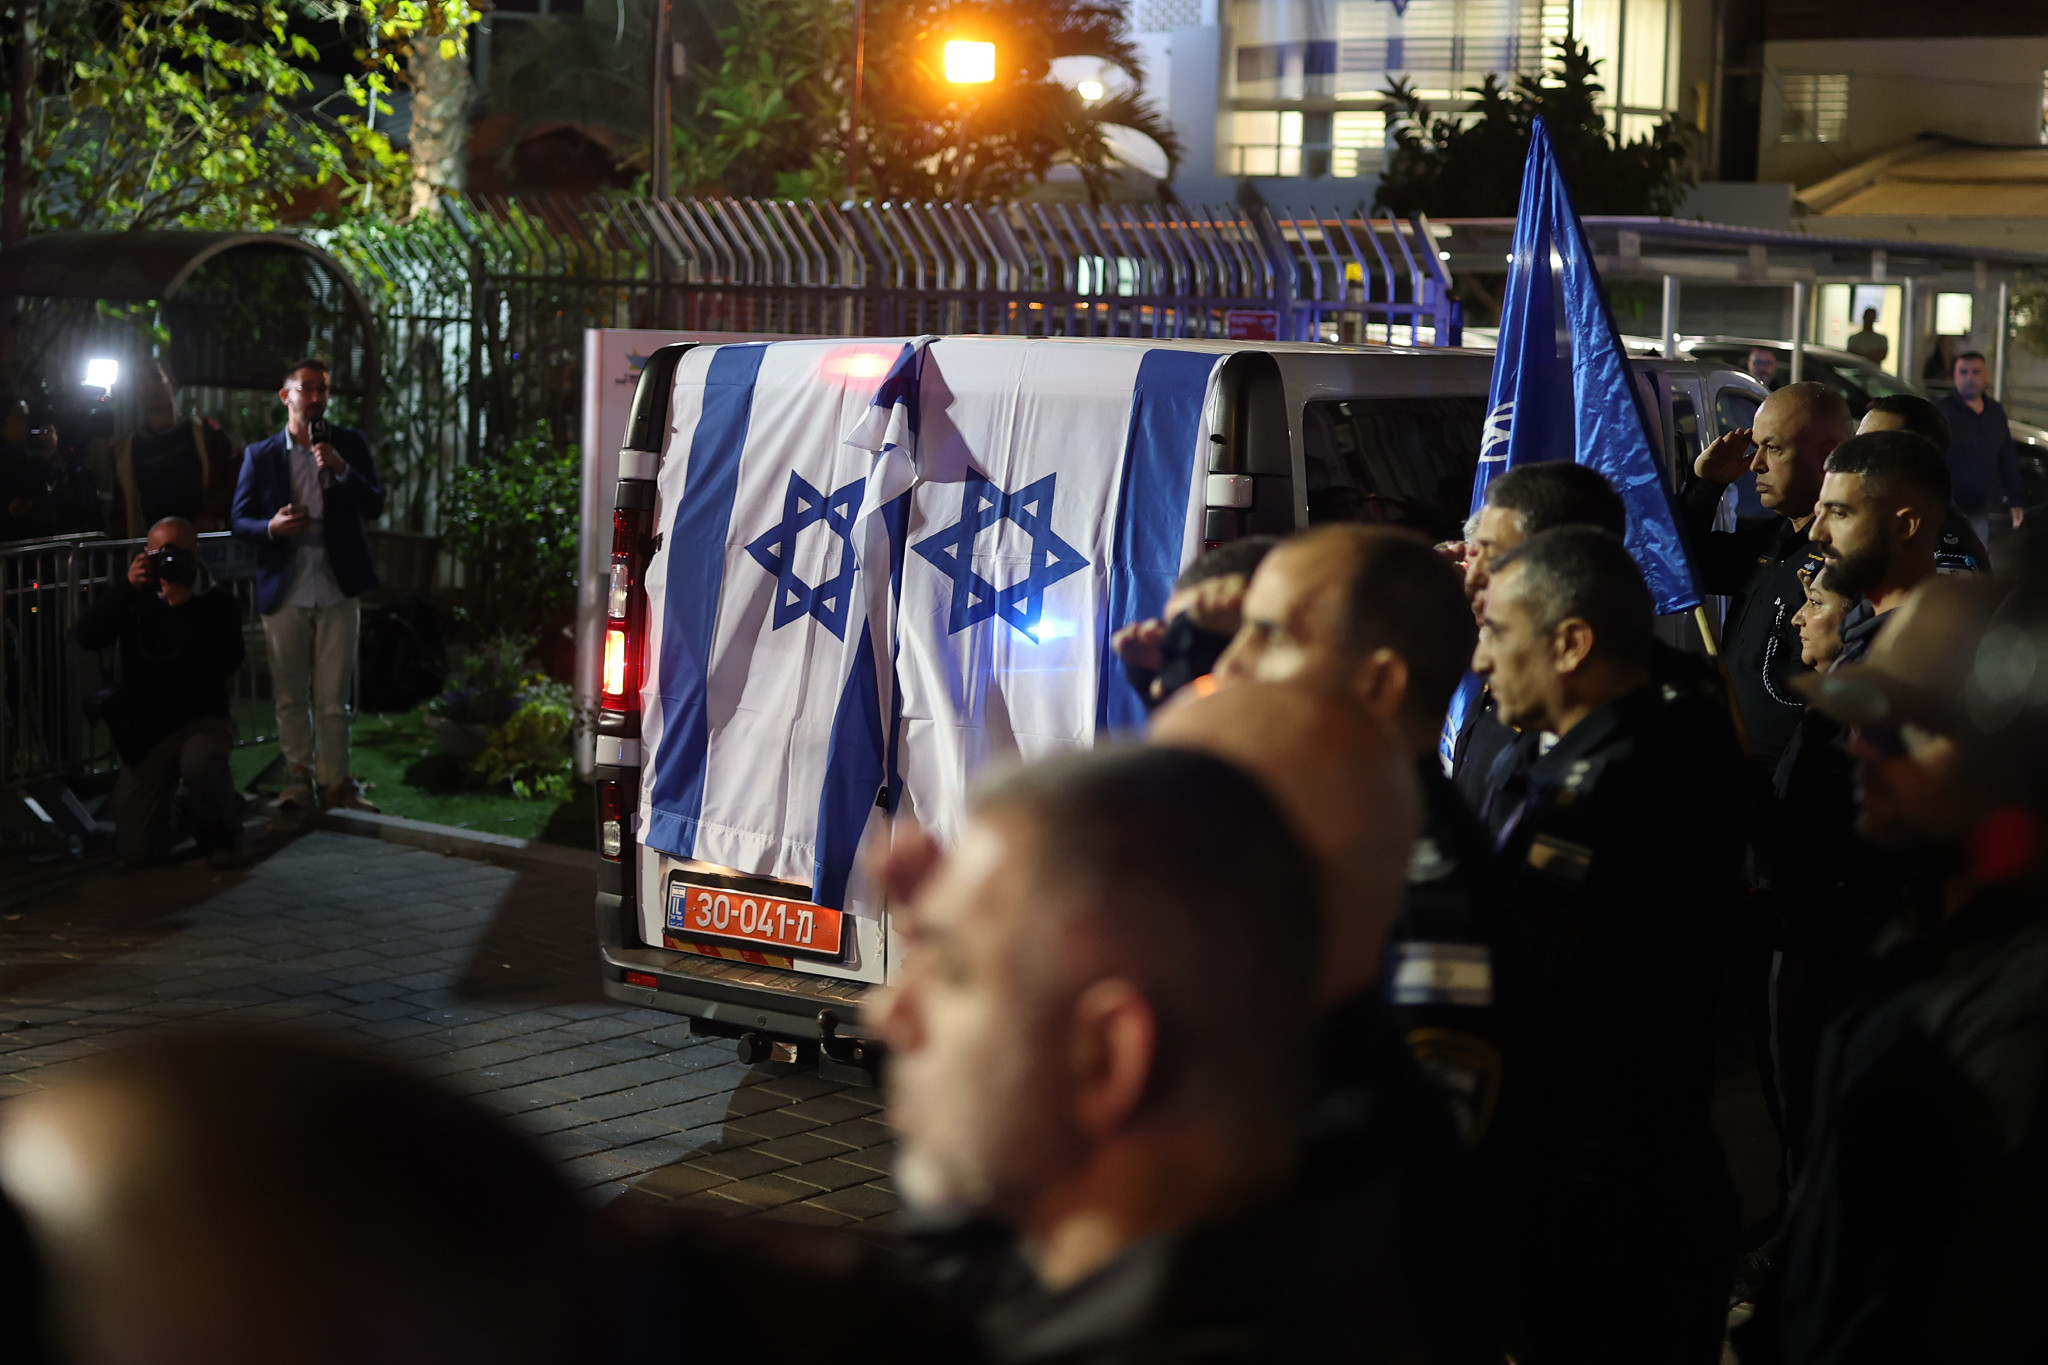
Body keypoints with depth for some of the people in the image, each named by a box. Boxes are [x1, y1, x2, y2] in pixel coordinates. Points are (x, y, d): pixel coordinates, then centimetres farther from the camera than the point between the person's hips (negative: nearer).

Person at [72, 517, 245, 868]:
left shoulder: (218, 604, -4)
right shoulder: (135, 600, 3)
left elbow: (226, 664, -20)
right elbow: (88, 637, -12)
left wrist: (185, 607, -25)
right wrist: (125, 586, -21)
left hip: (201, 720, -3)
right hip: (144, 732, 3)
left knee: (198, 765, -42)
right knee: (134, 851, -4)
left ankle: (226, 825, -7)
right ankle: (187, 809, 30)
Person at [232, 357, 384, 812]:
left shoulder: (350, 445, 6)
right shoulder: (260, 455, 5)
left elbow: (375, 506, 0)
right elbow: (240, 519, 6)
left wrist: (342, 470, -15)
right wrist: (271, 527, -15)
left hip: (337, 590, 0)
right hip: (284, 591, 0)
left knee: (334, 697, 0)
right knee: (290, 696, 7)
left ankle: (336, 781, 8)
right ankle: (298, 777, 19)